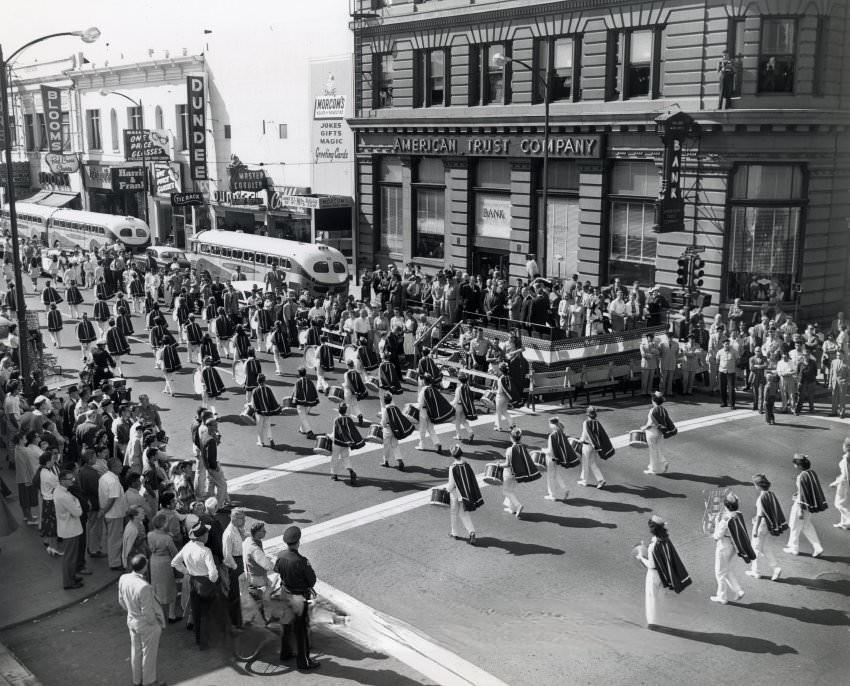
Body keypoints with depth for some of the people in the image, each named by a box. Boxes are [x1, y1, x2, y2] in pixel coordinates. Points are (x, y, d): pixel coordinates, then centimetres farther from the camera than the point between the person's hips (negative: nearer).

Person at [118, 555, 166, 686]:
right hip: (147, 625, -7)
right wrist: (153, 623, -7)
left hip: (131, 620, 7)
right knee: (149, 654, 16)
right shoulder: (144, 587, -37)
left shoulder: (123, 579, -15)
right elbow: (147, 612, -26)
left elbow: (121, 601, 2)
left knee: (136, 651, 25)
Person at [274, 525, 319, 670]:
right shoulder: (301, 561, -30)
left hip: (285, 595, 7)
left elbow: (277, 571, 5)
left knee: (287, 625, 25)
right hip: (299, 599, -6)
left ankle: (285, 652, 42)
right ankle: (303, 661, 18)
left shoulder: (280, 555, -12)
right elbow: (312, 579, -19)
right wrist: (308, 587, 1)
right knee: (302, 629, 8)